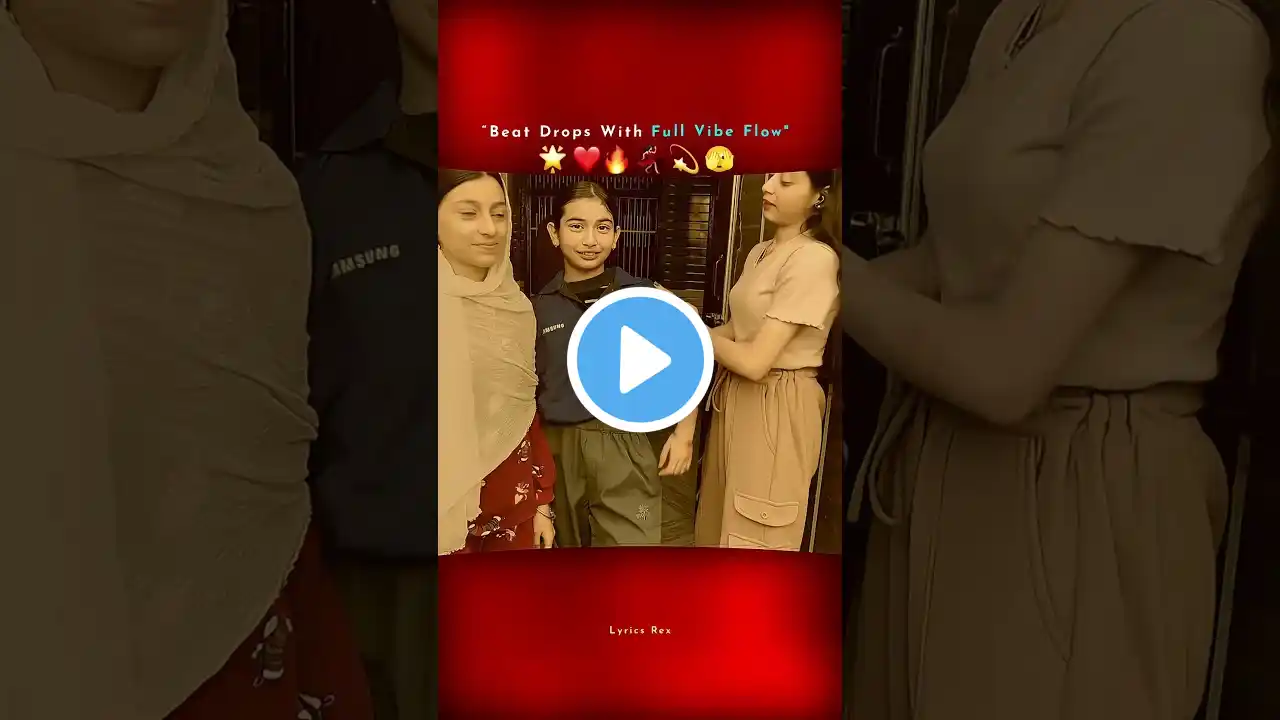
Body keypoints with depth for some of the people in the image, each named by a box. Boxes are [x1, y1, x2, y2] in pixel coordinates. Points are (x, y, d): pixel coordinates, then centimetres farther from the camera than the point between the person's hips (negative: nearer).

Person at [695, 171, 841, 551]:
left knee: (754, 538, 7)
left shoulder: (814, 259, -20)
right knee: (722, 528, 20)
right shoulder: (760, 253, 10)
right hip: (737, 398, 8)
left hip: (776, 411, -8)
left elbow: (755, 361, -24)